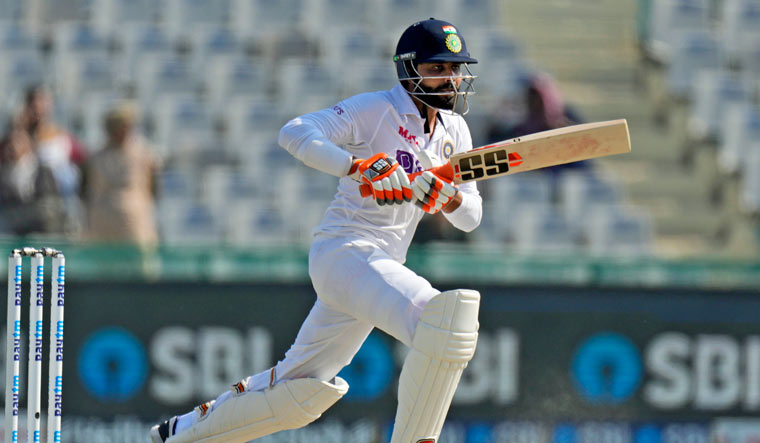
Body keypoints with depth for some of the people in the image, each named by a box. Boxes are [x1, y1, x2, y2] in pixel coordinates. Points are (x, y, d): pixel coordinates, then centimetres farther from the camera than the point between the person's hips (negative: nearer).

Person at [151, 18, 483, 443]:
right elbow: (295, 133, -21)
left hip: (383, 265, 8)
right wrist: (359, 166, -35)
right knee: (445, 319, -30)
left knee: (302, 389, 14)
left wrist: (449, 198, -11)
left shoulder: (454, 130, 13)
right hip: (344, 250, -8)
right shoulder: (376, 109, -9)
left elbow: (471, 218, 13)